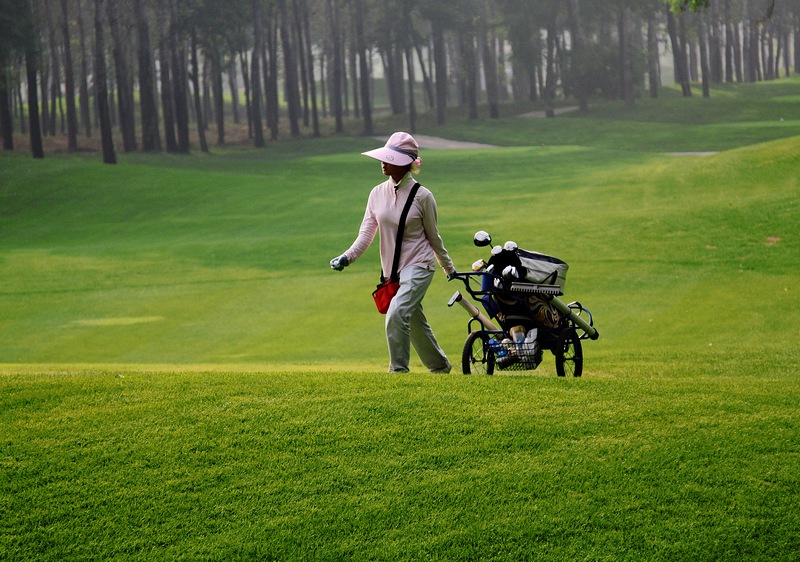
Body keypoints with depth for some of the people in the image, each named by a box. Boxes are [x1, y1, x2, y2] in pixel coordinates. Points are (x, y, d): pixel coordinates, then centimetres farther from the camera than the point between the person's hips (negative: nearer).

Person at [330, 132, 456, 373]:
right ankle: (440, 367, 34)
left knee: (396, 313, -26)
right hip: (392, 269, 6)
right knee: (416, 324, 15)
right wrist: (347, 257, -20)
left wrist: (449, 268, 10)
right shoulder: (378, 193, 2)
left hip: (419, 265, -6)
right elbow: (367, 232, -3)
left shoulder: (422, 196, -10)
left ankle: (398, 370, -19)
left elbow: (433, 236, 1)